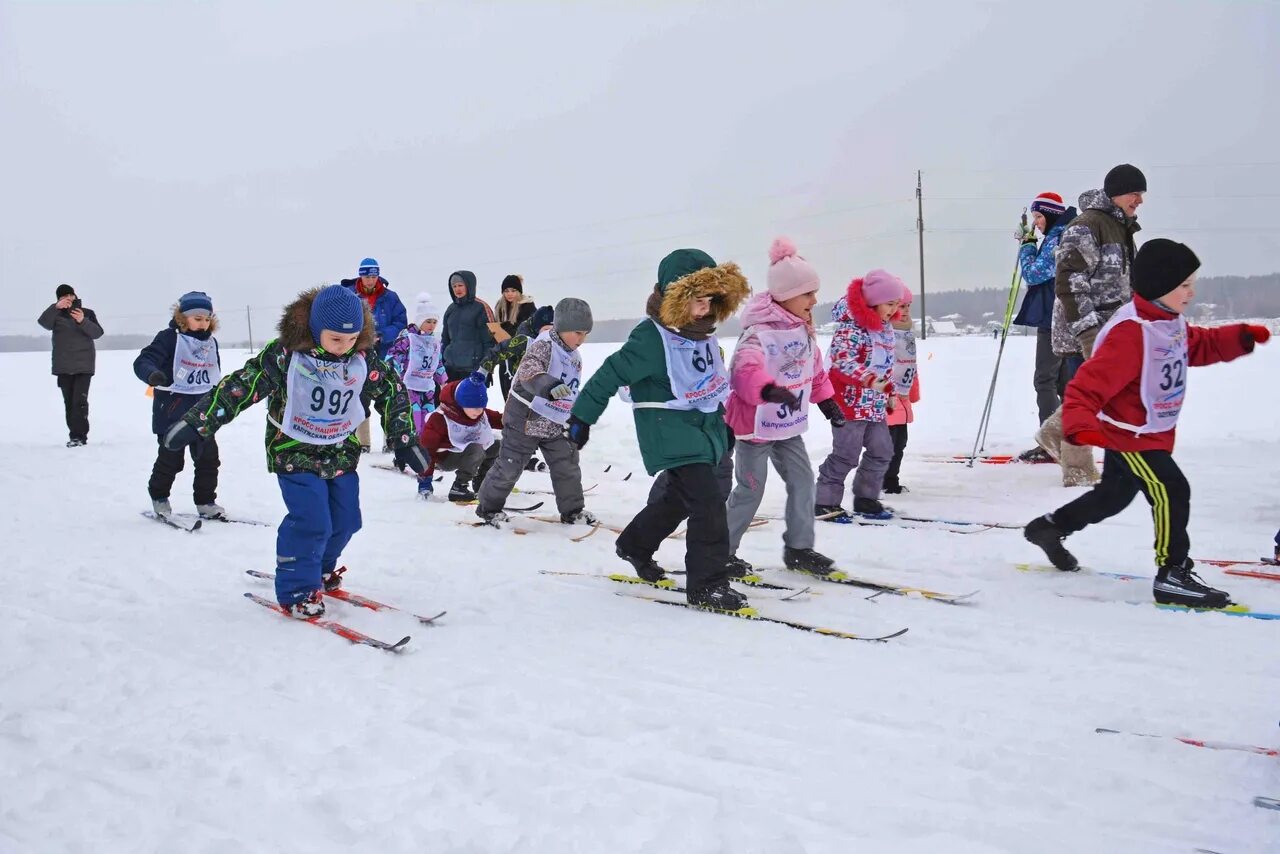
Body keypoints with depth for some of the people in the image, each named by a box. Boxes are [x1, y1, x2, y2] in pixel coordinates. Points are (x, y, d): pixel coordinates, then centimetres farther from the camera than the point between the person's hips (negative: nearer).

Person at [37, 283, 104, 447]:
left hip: (83, 366, -2)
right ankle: (75, 435, 11)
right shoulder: (56, 314, 7)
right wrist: (56, 307, -29)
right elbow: (43, 322, -15)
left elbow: (97, 333, -8)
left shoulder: (87, 313, 5)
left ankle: (79, 435, -14)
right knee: (69, 402, 5)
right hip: (63, 367, 2)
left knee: (80, 401, -14)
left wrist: (83, 321, -25)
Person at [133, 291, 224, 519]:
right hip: (172, 410, -6)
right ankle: (159, 497, 25)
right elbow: (143, 361, -21)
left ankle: (205, 502, 18)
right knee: (170, 458, 2)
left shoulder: (211, 342, 9)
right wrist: (153, 375, -43)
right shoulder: (169, 338, -12)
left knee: (209, 458, 6)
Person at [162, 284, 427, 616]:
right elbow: (240, 386, -19)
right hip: (294, 453, -5)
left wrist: (405, 440, 5)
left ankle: (319, 569, 37)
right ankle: (296, 591, 2)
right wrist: (196, 423, -19)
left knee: (345, 520, 9)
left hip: (342, 453, 5)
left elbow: (392, 393, 4)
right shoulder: (286, 354, -20)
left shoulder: (365, 359, -9)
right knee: (311, 523, -16)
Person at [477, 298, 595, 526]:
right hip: (525, 421, -7)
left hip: (556, 426, 7)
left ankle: (573, 510, 21)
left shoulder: (574, 356, 8)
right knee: (509, 468, 2)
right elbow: (528, 371, -38)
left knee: (568, 468, 6)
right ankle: (489, 507, 21)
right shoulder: (543, 345, -19)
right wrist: (549, 386, -56)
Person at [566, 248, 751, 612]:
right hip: (670, 432, -9)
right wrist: (582, 417, -11)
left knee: (680, 497, 21)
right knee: (708, 503, -15)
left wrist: (721, 420, 26)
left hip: (704, 426, 9)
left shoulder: (703, 331, 5)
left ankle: (634, 545, 43)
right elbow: (611, 374, -16)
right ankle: (708, 584, -7)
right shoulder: (652, 337, -21)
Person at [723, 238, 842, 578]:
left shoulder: (804, 329, 5)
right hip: (755, 424, -8)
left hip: (788, 424, 8)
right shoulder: (759, 332, -23)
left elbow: (814, 369, 19)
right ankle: (722, 551, 14)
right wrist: (769, 389, -58)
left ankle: (798, 548, 20)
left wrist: (826, 400, 19)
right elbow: (745, 369, -41)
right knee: (750, 490, -1)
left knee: (802, 480, 8)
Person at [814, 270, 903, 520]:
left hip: (875, 404, 9)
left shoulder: (885, 328, 12)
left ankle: (866, 498, 23)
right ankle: (825, 501, 5)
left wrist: (891, 391, 23)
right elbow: (842, 362, -26)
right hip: (850, 402, -9)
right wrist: (867, 379, -37)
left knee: (882, 450, 10)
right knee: (847, 454, -6)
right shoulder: (851, 327, -17)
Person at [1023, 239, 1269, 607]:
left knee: (1114, 494, 23)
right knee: (1171, 493, -14)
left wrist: (1241, 337, 8)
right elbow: (1091, 382, -35)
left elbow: (1200, 346, 23)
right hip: (1128, 433, -11)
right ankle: (1173, 575, -5)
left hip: (1151, 432, 11)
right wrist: (1080, 423, -49)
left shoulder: (1171, 322, 3)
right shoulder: (1130, 332, -29)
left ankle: (1050, 526, 39)